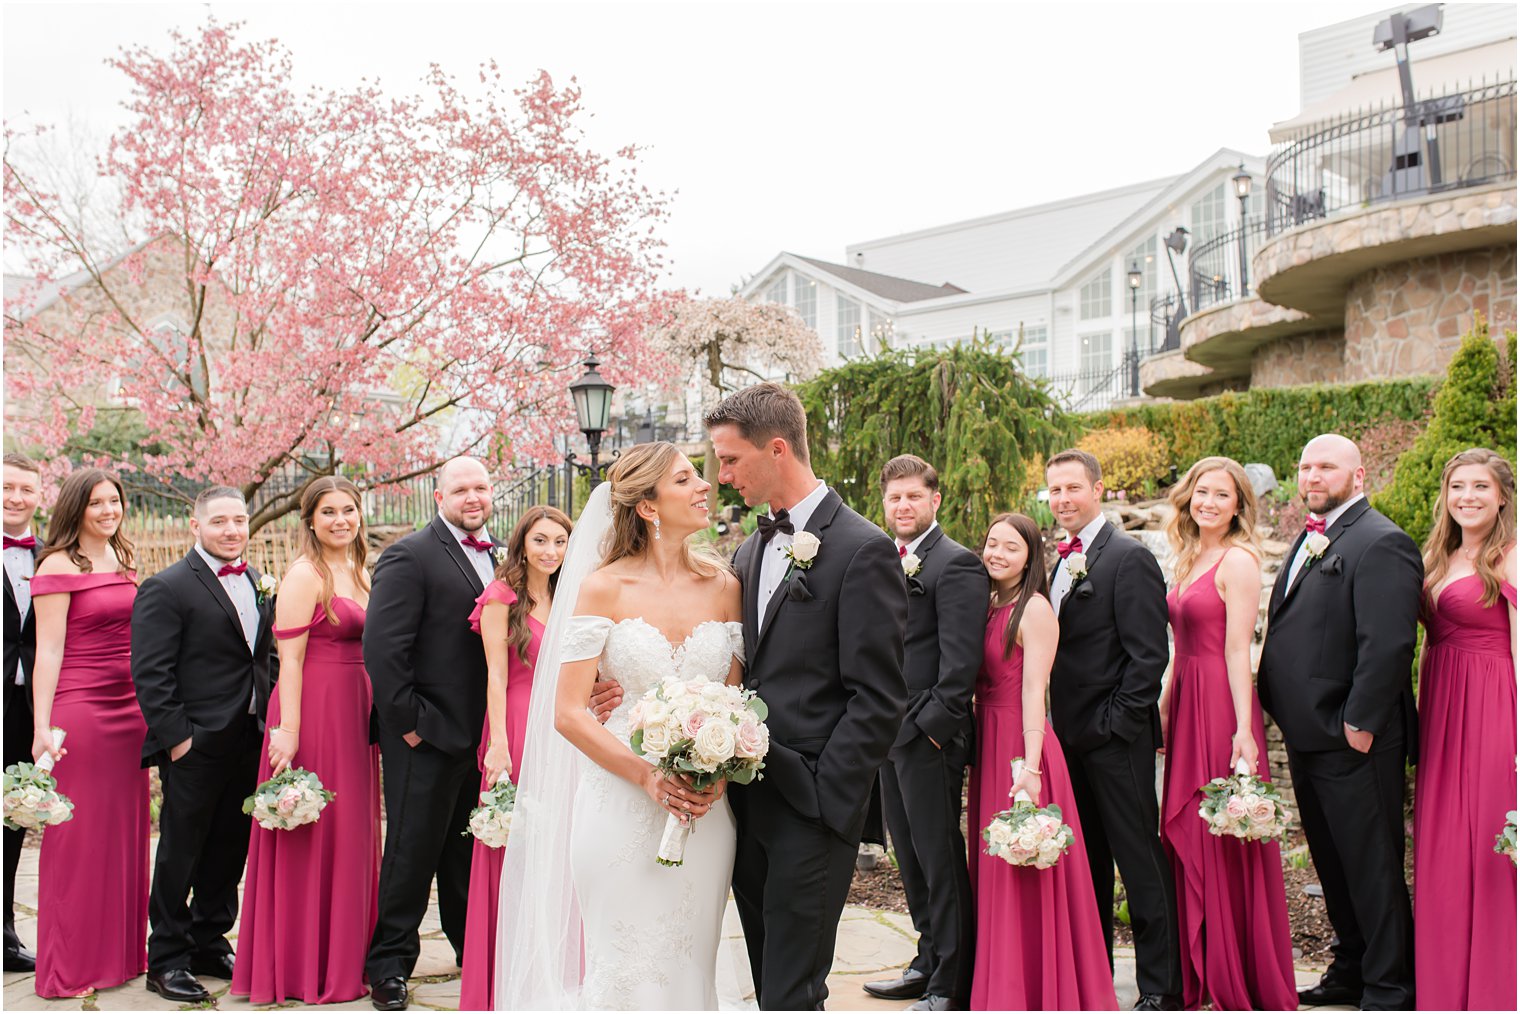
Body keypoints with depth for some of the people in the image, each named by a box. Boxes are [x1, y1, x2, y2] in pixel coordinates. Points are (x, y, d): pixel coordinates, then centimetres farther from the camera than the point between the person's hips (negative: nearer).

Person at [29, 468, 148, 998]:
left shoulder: (122, 562, 13)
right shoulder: (58, 566, -7)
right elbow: (48, 651, -11)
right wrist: (42, 727, -15)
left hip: (129, 711, 7)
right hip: (78, 711, -7)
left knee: (125, 833, 13)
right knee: (77, 840, 2)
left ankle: (121, 952, 25)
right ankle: (72, 966, 15)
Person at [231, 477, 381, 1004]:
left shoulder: (358, 572, 14)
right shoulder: (305, 575, -10)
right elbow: (289, 658, -15)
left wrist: (376, 717, 12)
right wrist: (289, 732, -20)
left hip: (353, 712, 8)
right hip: (313, 709, -8)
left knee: (350, 834, 13)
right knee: (310, 838, 0)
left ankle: (344, 957, 24)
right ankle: (304, 969, 12)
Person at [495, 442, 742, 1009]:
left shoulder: (723, 586, 5)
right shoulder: (604, 587, -5)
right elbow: (568, 712, -7)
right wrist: (649, 777, -16)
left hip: (704, 811, 3)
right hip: (619, 808, -3)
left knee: (688, 968, 11)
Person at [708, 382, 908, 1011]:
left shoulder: (863, 549, -11)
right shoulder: (750, 551, 12)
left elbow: (878, 701, -14)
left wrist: (819, 801, -16)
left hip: (811, 808, -7)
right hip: (749, 804, 7)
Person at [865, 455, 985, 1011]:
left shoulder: (956, 564, -11)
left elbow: (960, 659, -17)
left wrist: (932, 725, -18)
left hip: (929, 739, -9)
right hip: (891, 736, 9)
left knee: (941, 860, 0)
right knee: (910, 857, 17)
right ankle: (929, 962, 31)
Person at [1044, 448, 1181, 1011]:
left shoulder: (1129, 558, -10)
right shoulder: (1059, 562, 13)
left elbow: (1148, 654, -14)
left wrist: (1115, 722, -16)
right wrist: (1058, 723, 8)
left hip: (1116, 738, -7)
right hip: (1070, 734, 8)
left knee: (1140, 860, 1)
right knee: (1085, 861, 15)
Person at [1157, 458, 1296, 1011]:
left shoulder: (1238, 560, -10)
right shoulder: (1189, 559, 15)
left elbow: (1237, 650, -16)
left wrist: (1243, 729, -19)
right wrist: (1164, 709, 16)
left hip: (1222, 704, -8)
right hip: (1186, 704, 8)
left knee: (1225, 840, -1)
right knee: (1188, 836, 12)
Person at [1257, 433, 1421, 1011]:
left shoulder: (1380, 543, -14)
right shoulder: (1311, 540, 16)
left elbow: (1389, 644, -21)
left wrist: (1359, 723, -21)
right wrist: (1277, 704, 13)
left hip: (1353, 741, -9)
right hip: (1308, 736, 9)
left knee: (1372, 868, 2)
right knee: (1332, 863, 18)